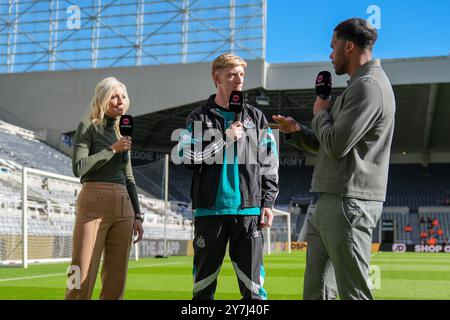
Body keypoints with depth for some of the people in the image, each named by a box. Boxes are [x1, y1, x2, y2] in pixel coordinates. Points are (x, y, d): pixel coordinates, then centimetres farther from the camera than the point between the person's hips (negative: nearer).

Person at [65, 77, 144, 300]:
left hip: (123, 207, 6)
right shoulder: (87, 127, 3)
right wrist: (112, 149, -8)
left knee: (116, 281, 3)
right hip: (94, 205, -6)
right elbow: (79, 168, -10)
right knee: (81, 281, -10)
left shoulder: (123, 133, 19)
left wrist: (137, 216, 13)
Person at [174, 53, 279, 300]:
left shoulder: (255, 117, 11)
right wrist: (225, 139, -8)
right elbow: (185, 157, -6)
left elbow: (269, 165, 10)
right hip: (210, 209, 0)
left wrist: (268, 202, 2)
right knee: (204, 278, 7)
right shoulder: (199, 118, 7)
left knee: (251, 278, 1)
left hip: (248, 208, 1)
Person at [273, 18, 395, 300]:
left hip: (349, 204, -11)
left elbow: (336, 146, -20)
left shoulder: (368, 86, -13)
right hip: (330, 202, 11)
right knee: (316, 287, 14)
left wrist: (321, 113, -2)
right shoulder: (360, 85, 21)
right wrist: (296, 131, 12)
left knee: (354, 292, -7)